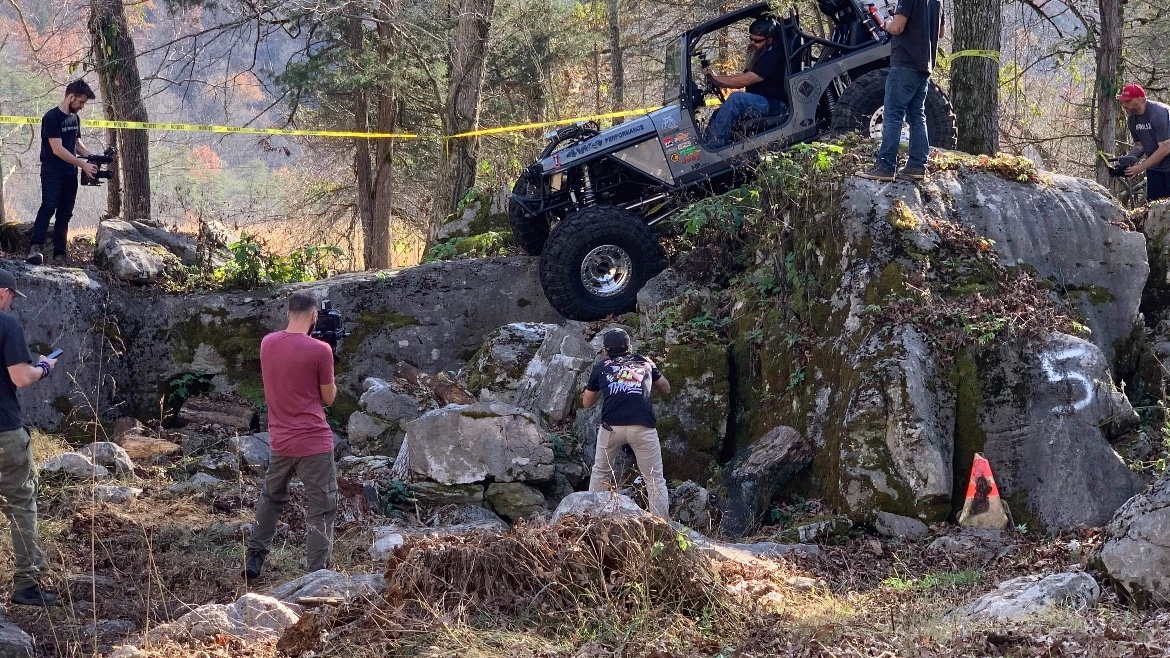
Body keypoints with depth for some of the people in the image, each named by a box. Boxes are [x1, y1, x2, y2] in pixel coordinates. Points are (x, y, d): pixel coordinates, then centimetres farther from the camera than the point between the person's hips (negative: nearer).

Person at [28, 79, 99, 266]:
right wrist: (83, 165, -17)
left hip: (70, 174, 8)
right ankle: (36, 248, -29)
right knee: (48, 207, -21)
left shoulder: (75, 118, 13)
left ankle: (60, 254, 5)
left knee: (65, 214, 5)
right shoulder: (52, 117, -12)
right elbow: (57, 149, -18)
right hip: (52, 172, -8)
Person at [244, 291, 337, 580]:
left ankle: (254, 558, 29)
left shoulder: (267, 343, 1)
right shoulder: (319, 350, -17)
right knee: (321, 510, 2)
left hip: (280, 440, 6)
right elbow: (328, 397, -5)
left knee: (270, 497, 24)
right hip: (314, 442, -6)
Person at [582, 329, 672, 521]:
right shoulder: (644, 363, 20)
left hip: (611, 426, 0)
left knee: (600, 473, 21)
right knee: (655, 480, 3)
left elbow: (586, 403, 27)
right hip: (643, 426, 0)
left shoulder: (601, 367, 18)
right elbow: (666, 388, 34)